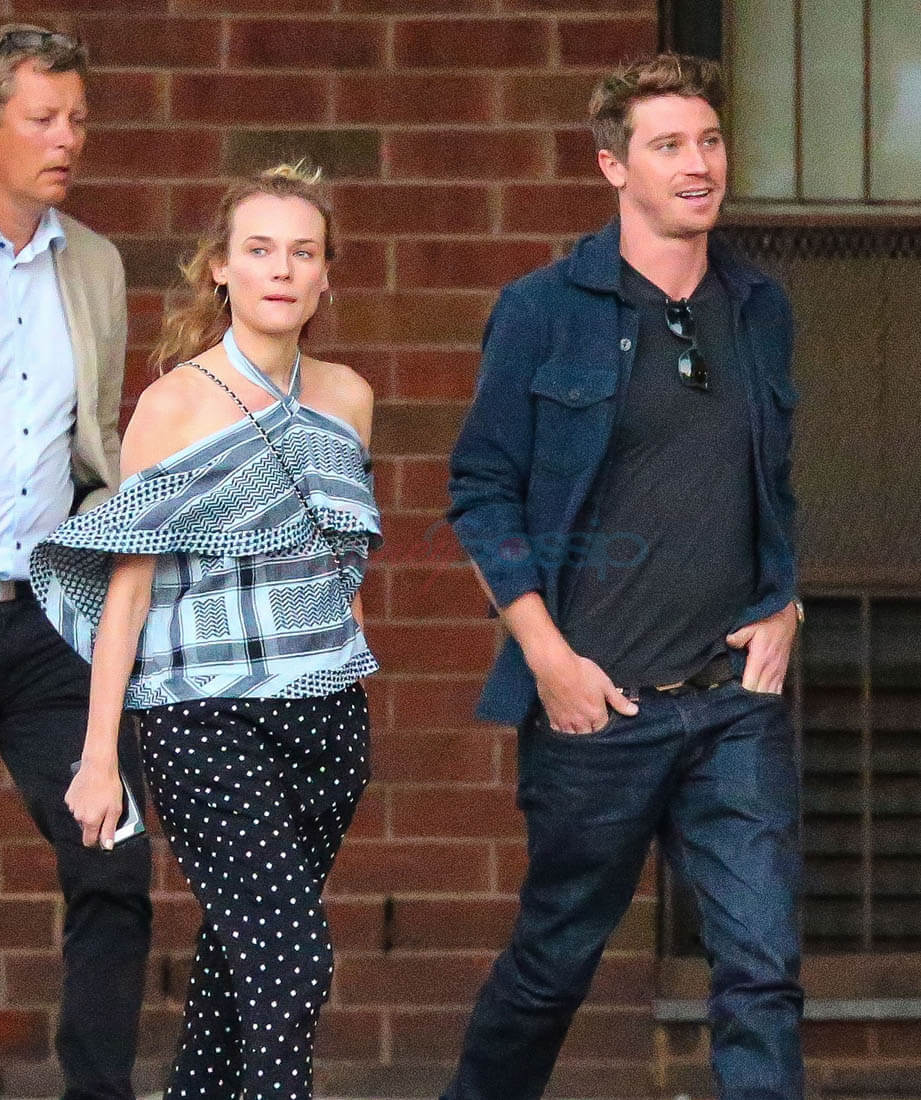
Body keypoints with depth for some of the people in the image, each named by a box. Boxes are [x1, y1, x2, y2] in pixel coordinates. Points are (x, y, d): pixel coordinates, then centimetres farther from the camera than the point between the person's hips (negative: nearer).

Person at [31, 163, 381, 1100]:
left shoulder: (345, 398, 10)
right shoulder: (174, 405, -5)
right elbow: (128, 581, -5)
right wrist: (99, 757, -7)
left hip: (326, 711, 5)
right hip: (205, 723, -5)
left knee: (240, 948, 9)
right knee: (288, 960, -15)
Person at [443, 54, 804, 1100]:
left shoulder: (760, 310, 10)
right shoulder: (544, 310, -4)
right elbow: (481, 492, -3)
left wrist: (783, 608, 4)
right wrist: (549, 657, -10)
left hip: (737, 700, 3)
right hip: (597, 701, -3)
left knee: (764, 968, -6)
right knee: (554, 960, 10)